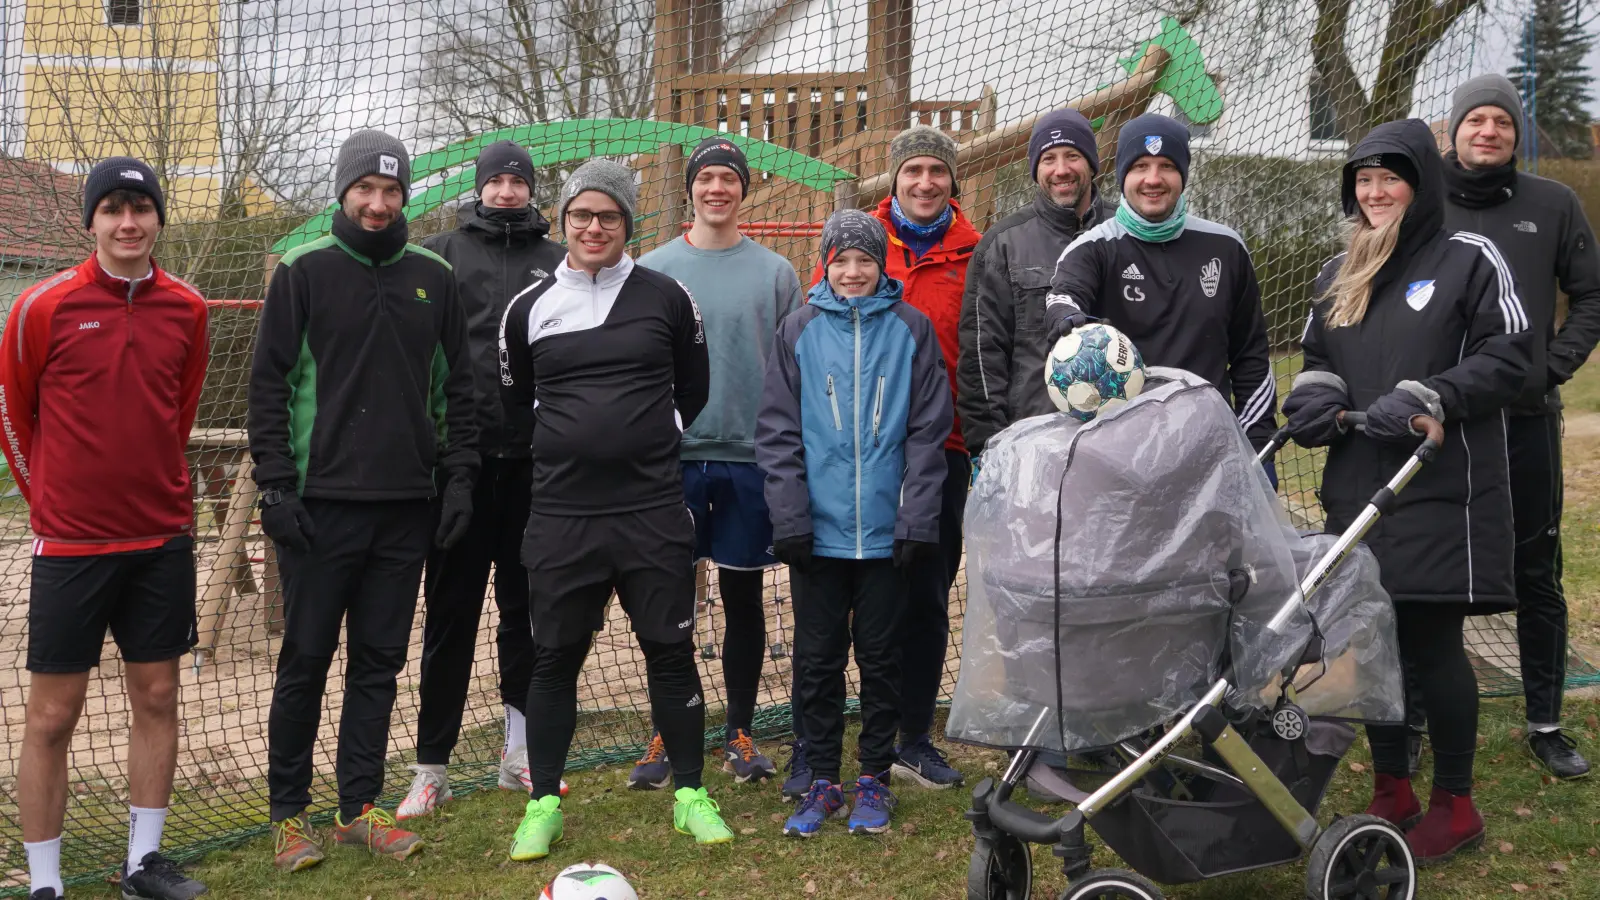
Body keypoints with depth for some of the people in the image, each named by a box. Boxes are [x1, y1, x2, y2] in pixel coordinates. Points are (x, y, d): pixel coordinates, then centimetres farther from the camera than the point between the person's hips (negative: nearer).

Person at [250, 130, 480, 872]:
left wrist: (459, 476, 5)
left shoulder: (432, 278, 9)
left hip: (407, 505, 3)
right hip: (321, 503, -3)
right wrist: (275, 485, -9)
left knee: (379, 662, 9)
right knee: (306, 660, 2)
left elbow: (456, 385, 13)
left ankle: (359, 807, 19)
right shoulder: (304, 272, -1)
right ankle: (289, 815, 15)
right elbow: (269, 383, -2)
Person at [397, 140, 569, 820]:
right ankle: (431, 768, 8)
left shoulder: (557, 262, 10)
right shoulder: (442, 254, 6)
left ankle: (521, 751, 22)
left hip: (533, 459, 2)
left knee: (526, 607, 11)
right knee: (451, 614, 2)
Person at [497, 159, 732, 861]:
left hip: (654, 512, -1)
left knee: (671, 650, 5)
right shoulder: (529, 308, 3)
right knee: (554, 657, 7)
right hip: (560, 515, 1)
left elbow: (694, 390, 14)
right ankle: (543, 804, 19)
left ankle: (690, 795, 18)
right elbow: (515, 400, 17)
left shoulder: (666, 298, 1)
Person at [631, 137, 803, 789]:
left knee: (744, 600, 7)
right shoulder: (653, 270, 6)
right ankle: (668, 734, 14)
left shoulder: (775, 273, 6)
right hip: (672, 454, 0)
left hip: (750, 457, 0)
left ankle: (740, 732, 18)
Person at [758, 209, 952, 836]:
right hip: (818, 530, 1)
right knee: (818, 659, 7)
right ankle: (822, 781, 19)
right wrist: (789, 519, -7)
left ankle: (875, 778, 21)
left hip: (886, 532, 0)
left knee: (881, 656, 9)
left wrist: (917, 520, -7)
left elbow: (928, 430, 0)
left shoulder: (910, 328, 2)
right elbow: (777, 432, 2)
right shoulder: (800, 330, 4)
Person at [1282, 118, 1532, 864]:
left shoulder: (1469, 260, -2)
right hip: (1357, 488, 6)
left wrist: (1427, 399, -18)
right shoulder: (1338, 275, 16)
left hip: (1439, 490, -5)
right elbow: (1318, 360, 23)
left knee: (1431, 643, -2)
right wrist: (1314, 397, 1)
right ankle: (1391, 792, 23)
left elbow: (1507, 360, -6)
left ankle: (1455, 805, 13)